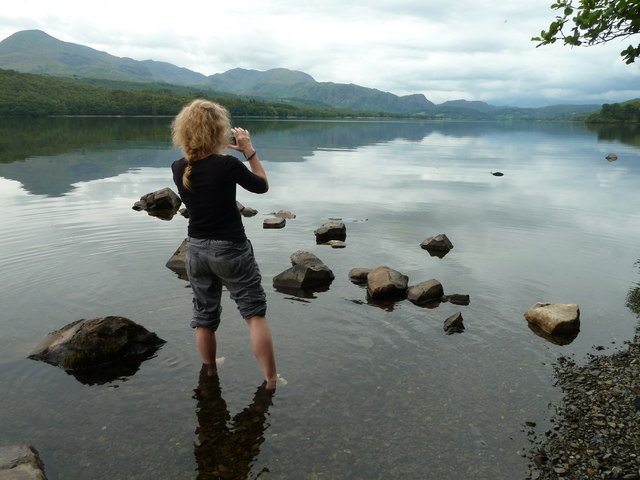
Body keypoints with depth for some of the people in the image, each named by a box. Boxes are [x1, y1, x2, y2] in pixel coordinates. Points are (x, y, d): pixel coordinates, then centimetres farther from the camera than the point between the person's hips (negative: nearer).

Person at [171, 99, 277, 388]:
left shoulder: (178, 169, -4)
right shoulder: (228, 164, -19)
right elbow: (262, 186, -3)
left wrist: (224, 150, 11)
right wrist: (249, 150, 2)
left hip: (196, 250, 5)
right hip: (231, 250, -5)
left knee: (204, 317, 19)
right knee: (255, 313, 7)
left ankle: (210, 374, 36)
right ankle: (271, 380, 12)